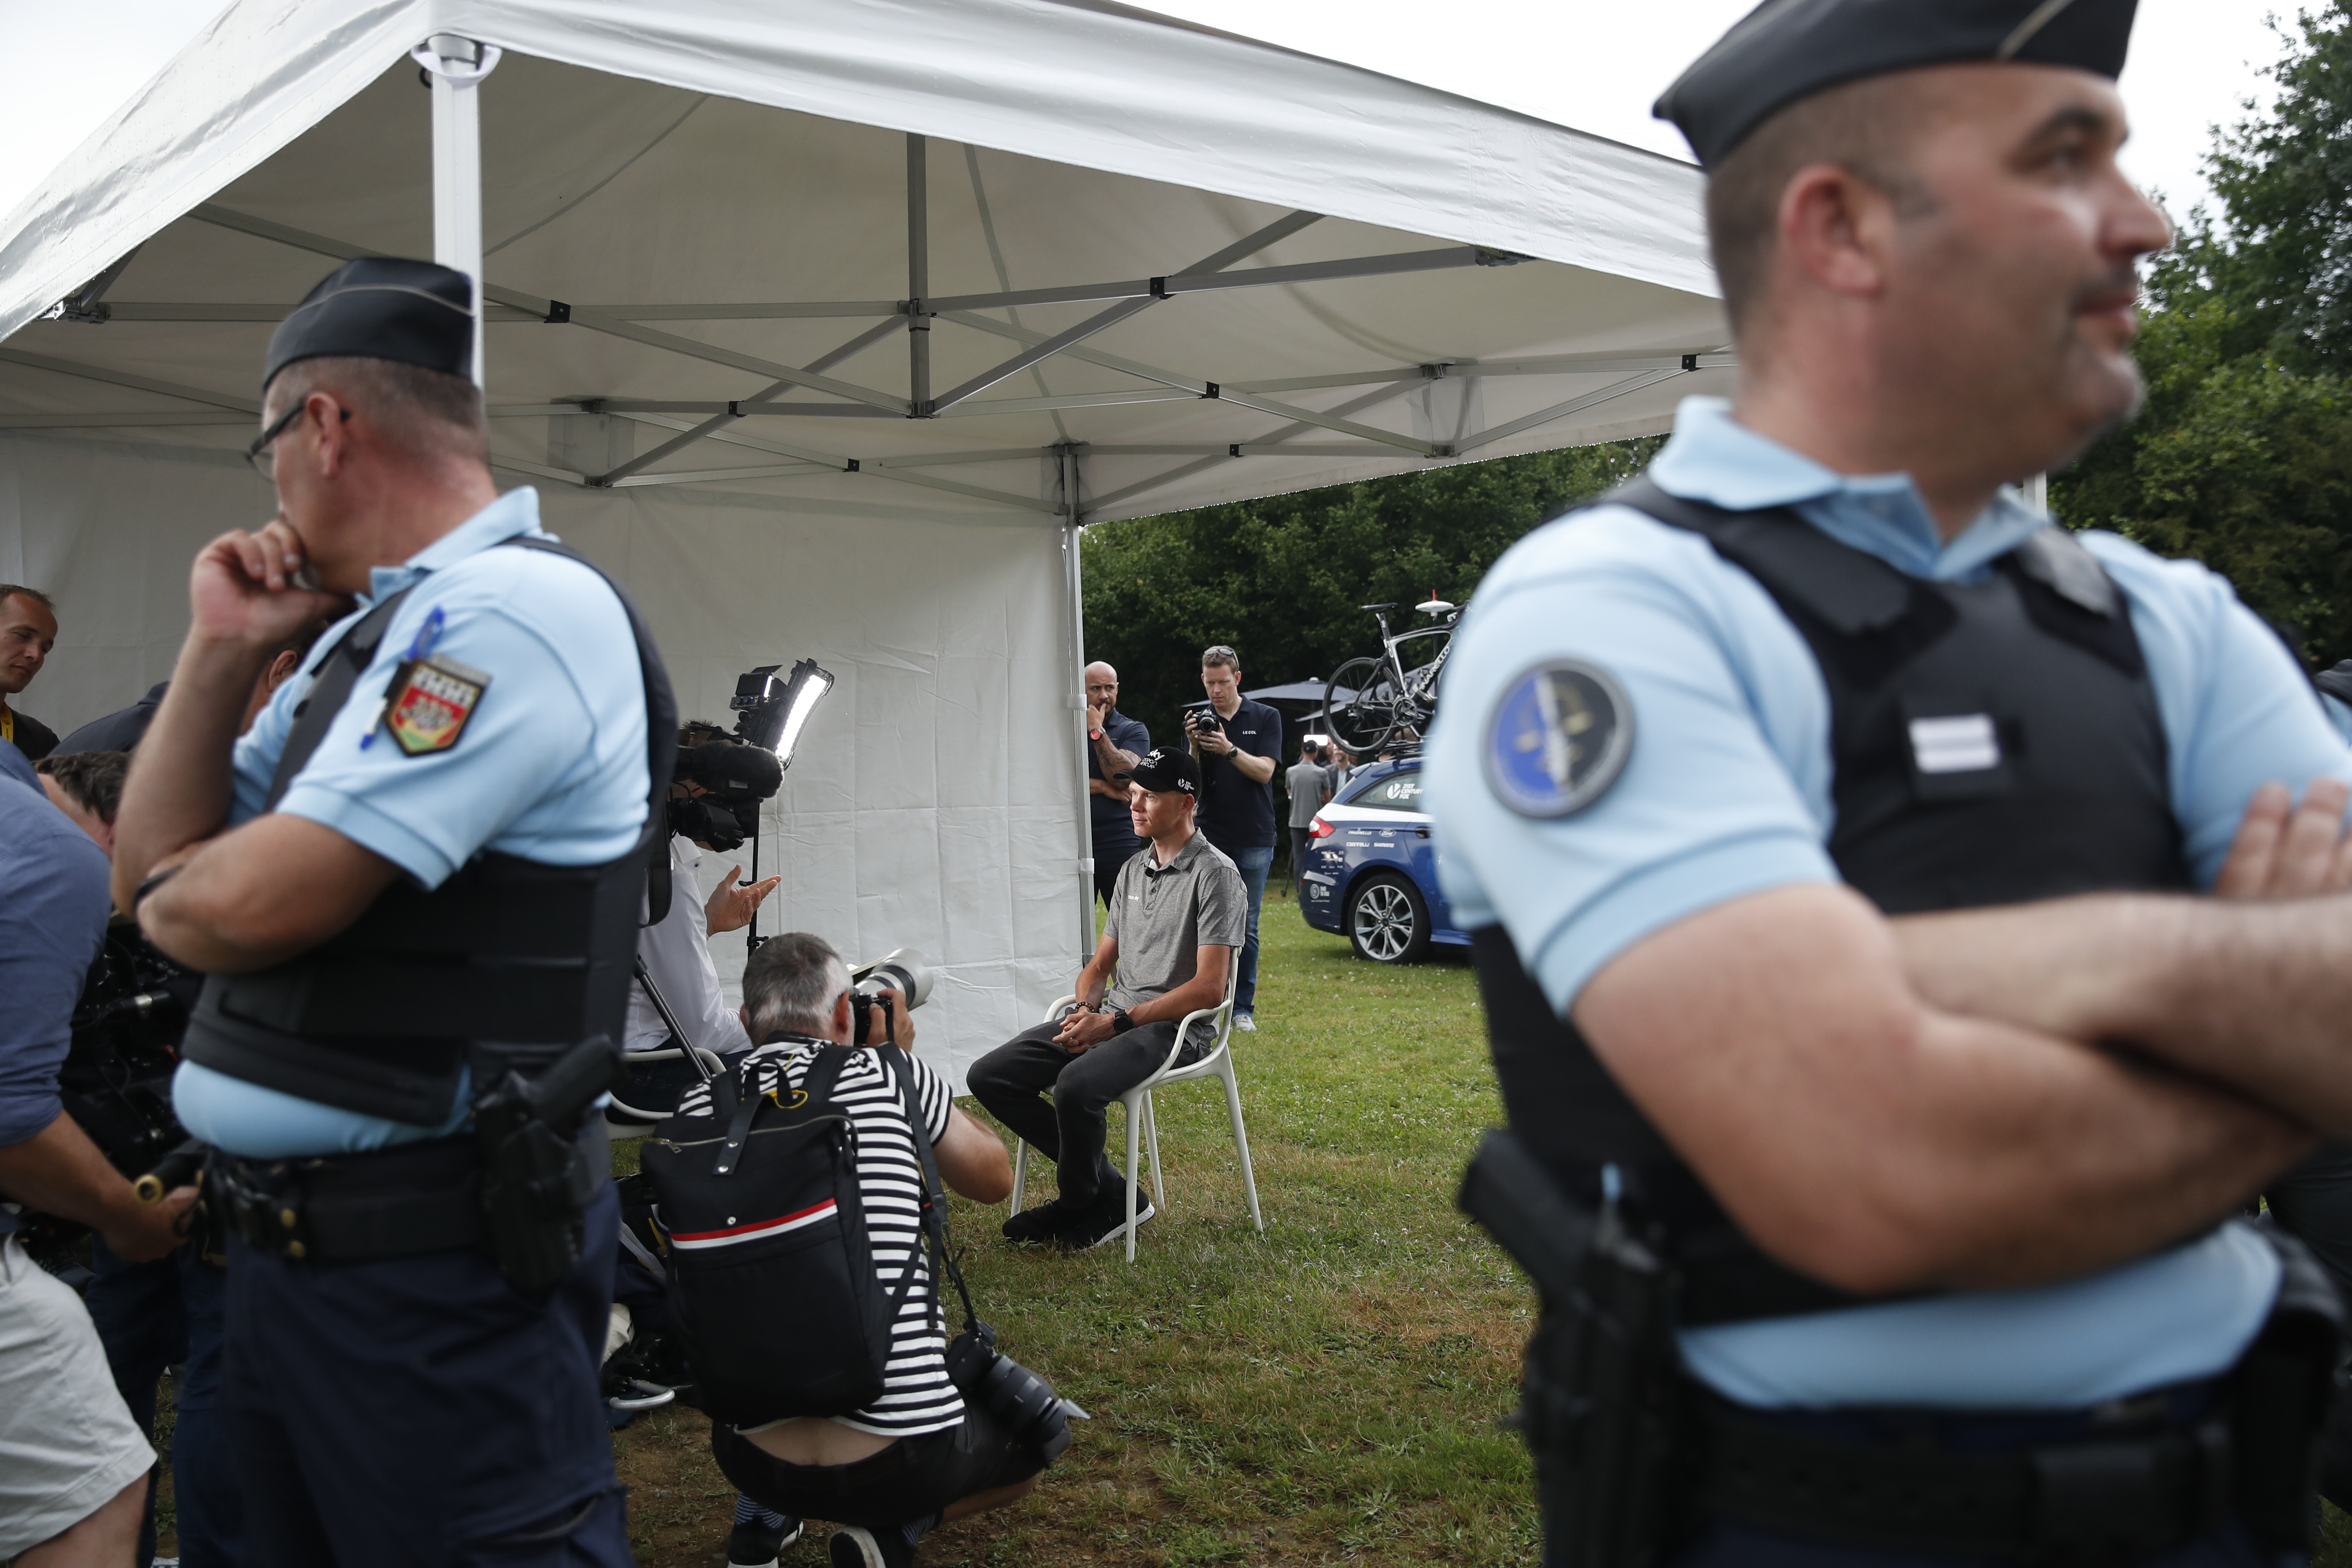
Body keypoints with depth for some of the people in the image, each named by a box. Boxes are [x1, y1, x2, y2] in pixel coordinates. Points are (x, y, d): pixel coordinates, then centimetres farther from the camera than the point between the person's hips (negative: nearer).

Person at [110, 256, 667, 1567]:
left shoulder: (517, 610, -17)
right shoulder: (367, 636, 14)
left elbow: (256, 906, -23)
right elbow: (158, 864, 14)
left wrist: (171, 899, -1)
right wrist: (223, 653, 4)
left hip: (424, 1265, -10)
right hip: (286, 1244, 10)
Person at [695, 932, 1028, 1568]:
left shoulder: (699, 1110, 0)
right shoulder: (891, 1075, -6)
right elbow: (994, 1180, 13)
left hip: (757, 1462, 5)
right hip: (903, 1460, -4)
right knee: (1030, 1443, 27)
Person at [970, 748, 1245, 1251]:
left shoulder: (1214, 875, -8)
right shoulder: (1133, 871, 17)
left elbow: (1208, 988, -16)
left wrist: (1117, 1023, -17)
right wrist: (1087, 1009, -3)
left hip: (1175, 1027, -8)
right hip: (1111, 1018, 8)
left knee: (1076, 1086, -35)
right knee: (989, 1076, -7)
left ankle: (1082, 1206, -5)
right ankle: (1108, 1193, -3)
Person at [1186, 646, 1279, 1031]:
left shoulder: (1266, 718, 4)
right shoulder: (1199, 720, 8)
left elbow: (1264, 771, -8)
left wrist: (1230, 749, -23)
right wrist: (1195, 747, -16)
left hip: (1254, 839, -1)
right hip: (1210, 836, 1)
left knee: (1246, 927, 2)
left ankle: (1243, 1008, 7)